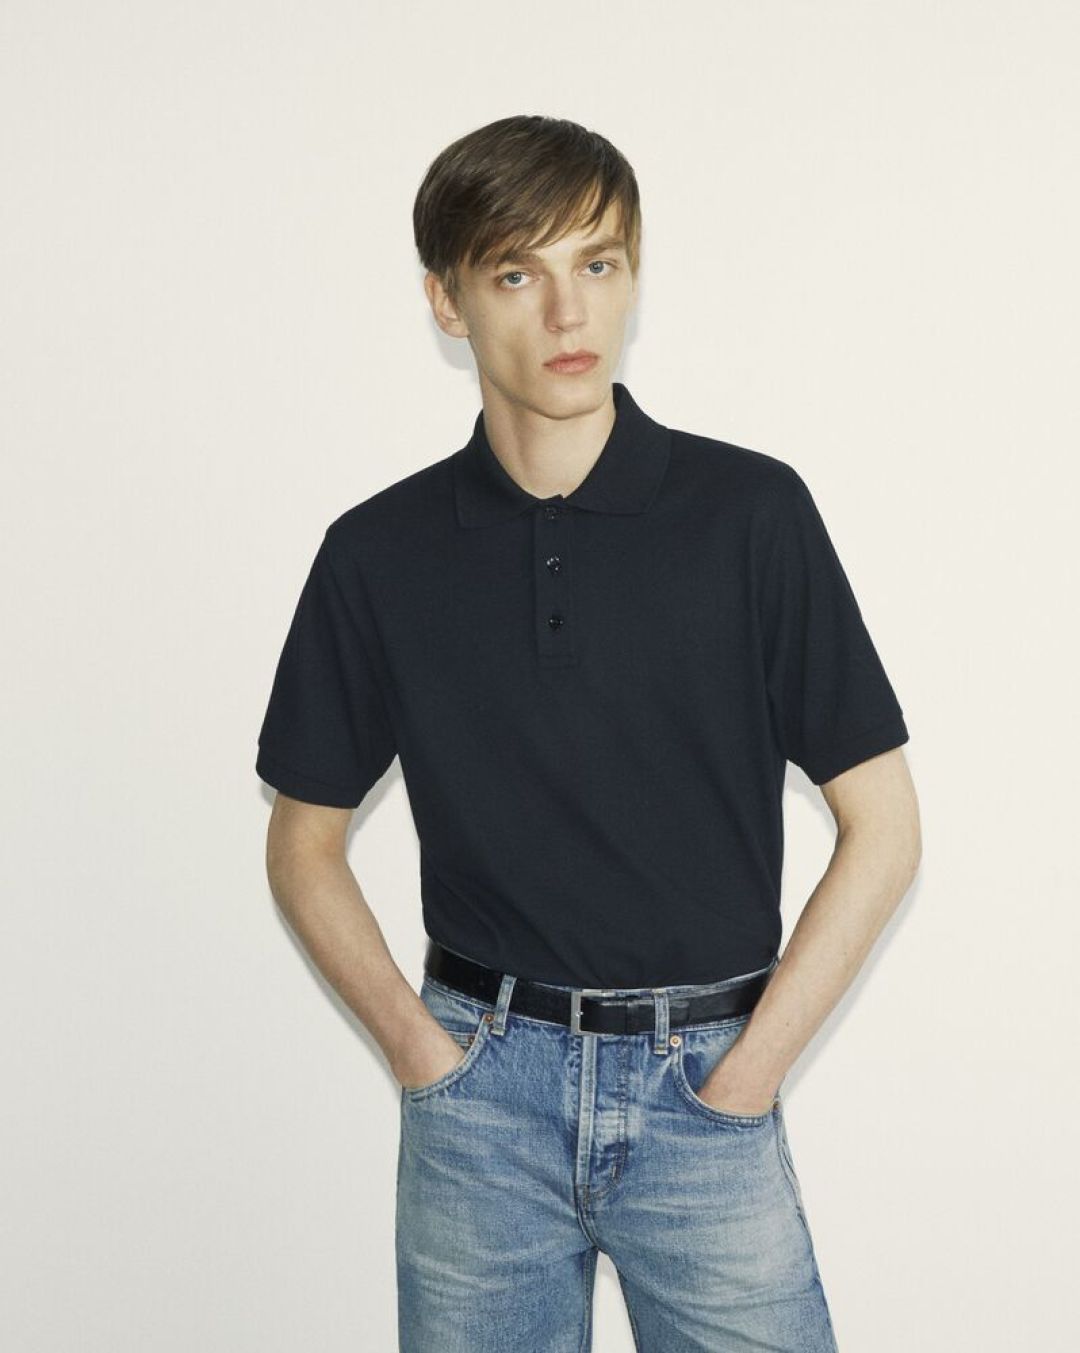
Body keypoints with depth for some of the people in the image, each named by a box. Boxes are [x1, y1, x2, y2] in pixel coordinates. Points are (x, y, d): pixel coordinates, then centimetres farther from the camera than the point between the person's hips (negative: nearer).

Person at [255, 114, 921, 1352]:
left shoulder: (752, 513, -5)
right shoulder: (379, 553, 0)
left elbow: (883, 828, -3)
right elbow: (304, 843, 10)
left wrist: (749, 1067, -7)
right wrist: (414, 1042, -2)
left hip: (704, 1082, -1)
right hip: (481, 1090, 2)